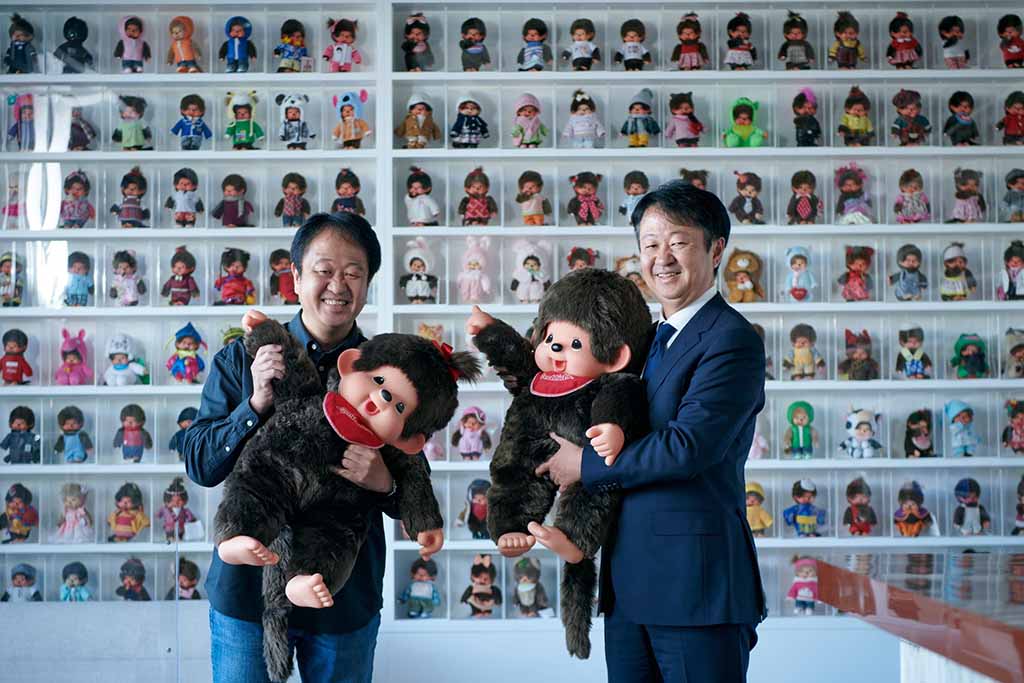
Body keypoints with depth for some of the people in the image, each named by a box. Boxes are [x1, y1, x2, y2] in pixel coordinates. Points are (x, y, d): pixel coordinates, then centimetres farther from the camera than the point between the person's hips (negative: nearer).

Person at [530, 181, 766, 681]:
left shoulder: (732, 340, -10)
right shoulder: (646, 339, 17)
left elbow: (689, 446, -21)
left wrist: (586, 466, -11)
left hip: (696, 582, -8)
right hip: (628, 583, 8)